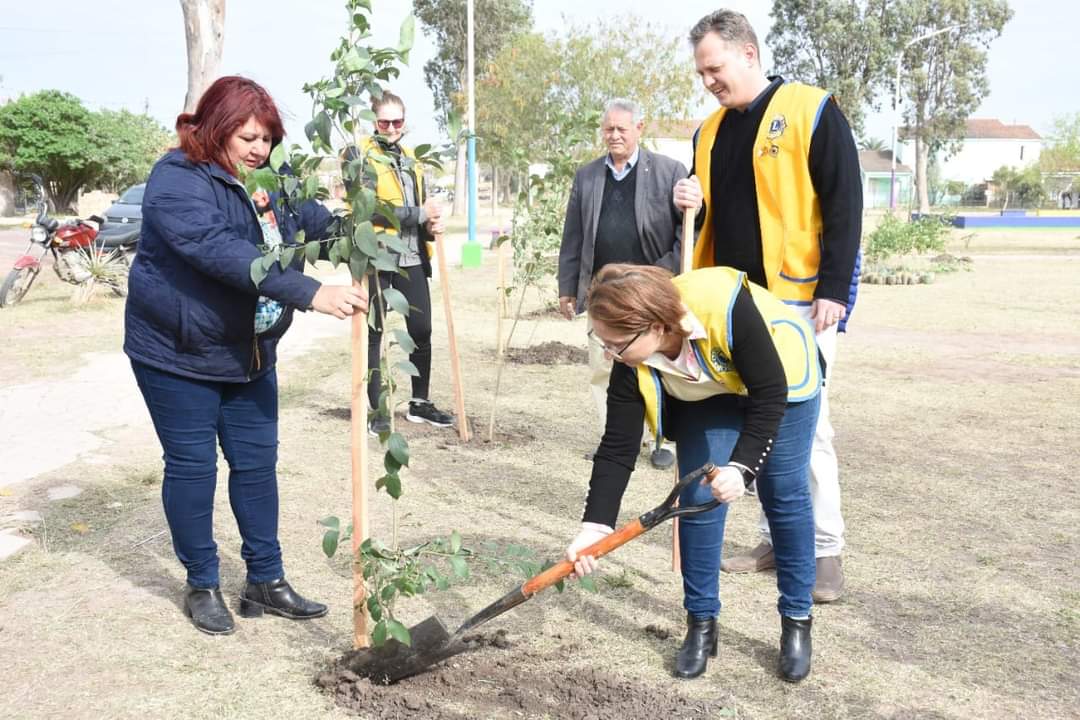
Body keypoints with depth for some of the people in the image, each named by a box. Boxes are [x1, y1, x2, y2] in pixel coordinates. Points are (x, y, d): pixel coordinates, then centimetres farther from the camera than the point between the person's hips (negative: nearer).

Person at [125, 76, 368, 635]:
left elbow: (304, 218, 26)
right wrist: (311, 293, -44)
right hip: (178, 355, -7)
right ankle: (201, 585, 20)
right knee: (192, 466, 3)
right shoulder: (178, 181, -21)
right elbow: (224, 253, -36)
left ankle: (265, 579, 22)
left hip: (248, 353, 8)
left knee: (257, 463, 10)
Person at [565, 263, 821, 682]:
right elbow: (617, 449, -24)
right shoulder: (633, 364, -29)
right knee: (698, 498, -6)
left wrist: (741, 467, -42)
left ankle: (797, 623, 14)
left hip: (780, 380, -3)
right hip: (707, 396, 3)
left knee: (784, 496, -1)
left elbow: (769, 395, -32)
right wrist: (594, 527, -31)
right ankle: (701, 626, 8)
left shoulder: (725, 306, -43)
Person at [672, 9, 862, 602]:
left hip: (800, 300, -6)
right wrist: (691, 204, -2)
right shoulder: (711, 132, 14)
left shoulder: (811, 110, -6)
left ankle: (825, 550, 6)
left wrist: (833, 289, -15)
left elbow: (843, 204, -10)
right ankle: (776, 539, 21)